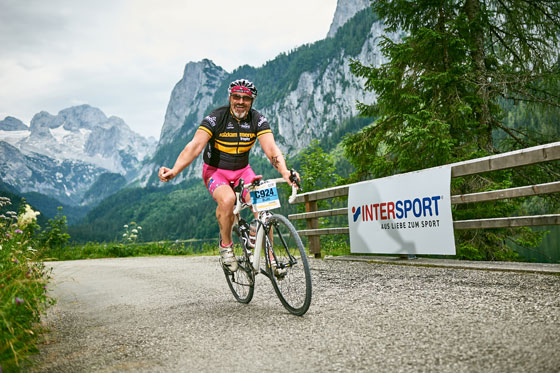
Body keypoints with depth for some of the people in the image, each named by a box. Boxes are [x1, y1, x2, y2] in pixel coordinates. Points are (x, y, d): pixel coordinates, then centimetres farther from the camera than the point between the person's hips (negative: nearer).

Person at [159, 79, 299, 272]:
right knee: (227, 199, -34)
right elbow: (195, 146, -29)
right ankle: (226, 245, -9)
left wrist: (285, 172, -41)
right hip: (215, 171, -3)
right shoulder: (215, 118, -19)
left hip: (242, 170, 3)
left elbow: (271, 149, -21)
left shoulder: (258, 120, -11)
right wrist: (174, 170, -44)